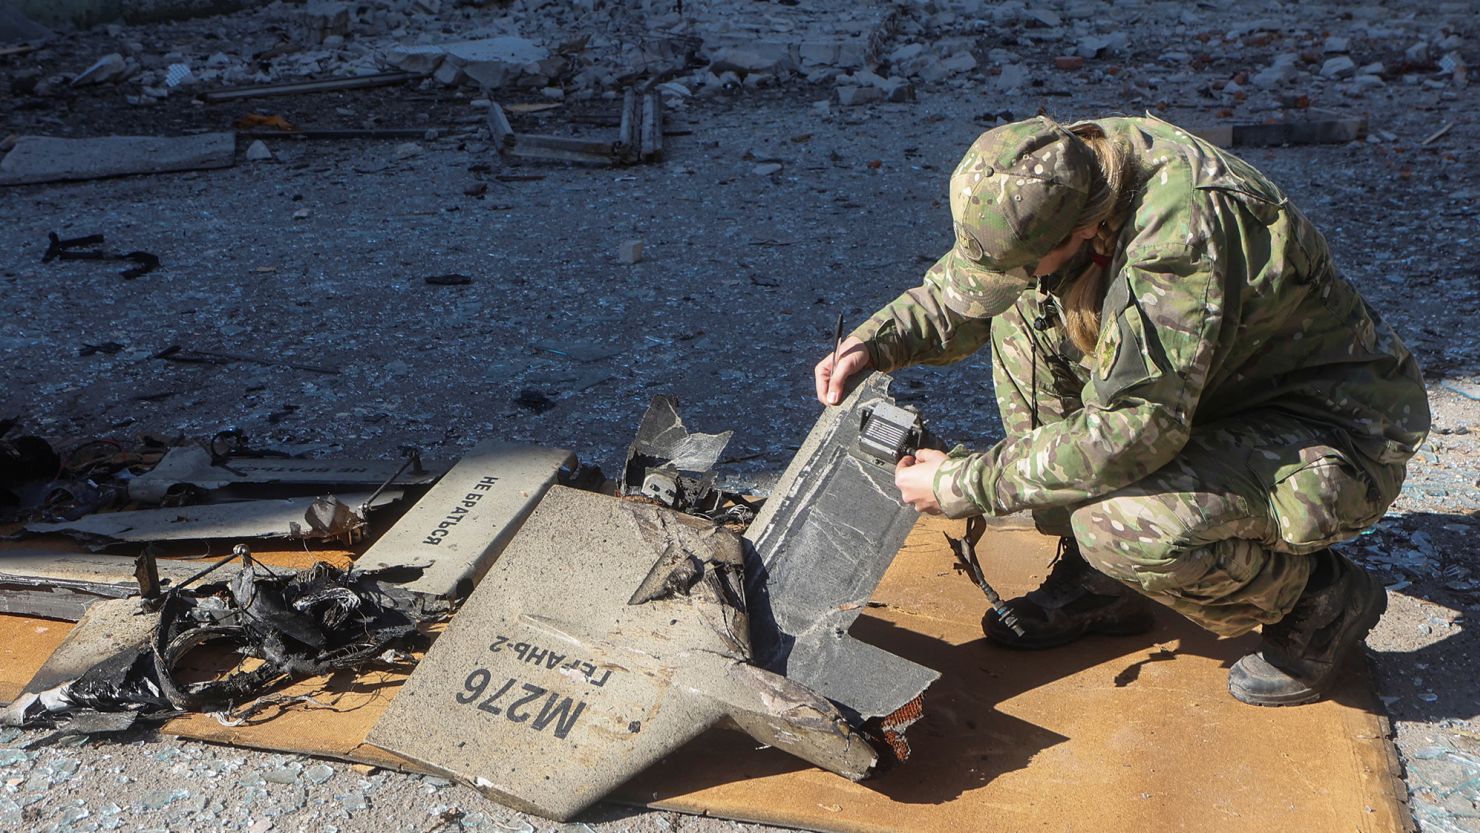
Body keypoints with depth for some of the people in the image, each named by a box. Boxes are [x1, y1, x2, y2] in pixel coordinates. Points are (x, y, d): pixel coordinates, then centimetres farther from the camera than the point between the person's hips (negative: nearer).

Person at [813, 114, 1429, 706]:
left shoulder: (1184, 233, -35)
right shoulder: (1065, 170, -10)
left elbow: (1135, 428, -34)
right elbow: (966, 291, 6)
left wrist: (965, 485, -26)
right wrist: (876, 343, -9)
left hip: (1337, 438, -8)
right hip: (1226, 394, 8)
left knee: (1125, 523, -33)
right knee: (1025, 320, -3)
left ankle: (1320, 602, 0)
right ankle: (1098, 579, 4)